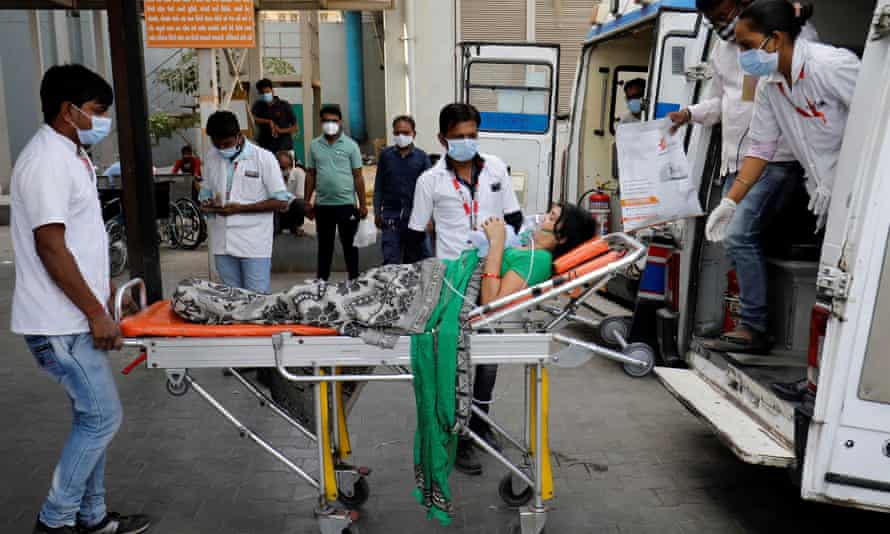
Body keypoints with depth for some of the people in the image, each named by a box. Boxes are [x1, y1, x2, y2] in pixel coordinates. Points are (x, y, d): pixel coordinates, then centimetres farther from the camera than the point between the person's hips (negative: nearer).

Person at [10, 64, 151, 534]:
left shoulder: (72, 156, 13)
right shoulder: (46, 161, -18)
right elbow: (51, 248, -22)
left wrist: (104, 288, 20)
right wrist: (96, 313, -19)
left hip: (75, 318, 10)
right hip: (60, 323, -10)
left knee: (93, 417, 14)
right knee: (103, 416, -3)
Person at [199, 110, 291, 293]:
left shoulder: (263, 158, -7)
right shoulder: (211, 157, 7)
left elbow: (281, 202, -7)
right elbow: (205, 195, 18)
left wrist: (241, 208, -15)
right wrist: (208, 204, -6)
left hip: (254, 244, -4)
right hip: (223, 242, 4)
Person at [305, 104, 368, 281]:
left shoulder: (350, 145, -2)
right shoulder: (314, 145, 6)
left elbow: (358, 176, -2)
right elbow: (310, 175, 10)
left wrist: (362, 204, -6)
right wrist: (307, 202, 6)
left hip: (347, 203, -3)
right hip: (322, 204, 3)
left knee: (349, 243, 5)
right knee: (324, 244, 12)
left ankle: (354, 279, 15)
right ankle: (321, 280, 21)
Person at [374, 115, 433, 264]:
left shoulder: (422, 157, -1)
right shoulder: (385, 155, 2)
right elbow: (379, 185, 7)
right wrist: (377, 212, 3)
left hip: (415, 214, 0)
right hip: (391, 215, 0)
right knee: (390, 261, -2)